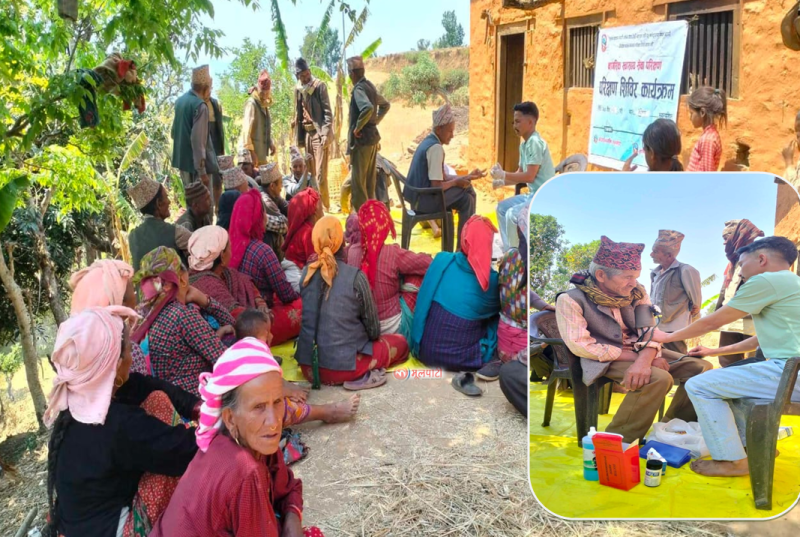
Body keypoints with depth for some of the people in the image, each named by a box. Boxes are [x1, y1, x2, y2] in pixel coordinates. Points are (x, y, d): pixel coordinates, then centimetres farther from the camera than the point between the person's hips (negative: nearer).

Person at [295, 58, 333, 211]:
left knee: (320, 176, -10)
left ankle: (325, 208, -2)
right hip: (307, 134, 6)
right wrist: (299, 138, 11)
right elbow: (298, 114, 16)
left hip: (319, 133, -6)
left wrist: (326, 134, -18)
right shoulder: (298, 89, 12)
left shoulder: (319, 86, -6)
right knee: (310, 175, 9)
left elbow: (328, 112, -10)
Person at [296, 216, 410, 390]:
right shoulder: (355, 276, -13)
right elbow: (373, 329, -2)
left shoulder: (306, 273, 1)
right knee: (400, 343, 16)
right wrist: (372, 337, 21)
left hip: (308, 366, 6)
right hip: (342, 366, -6)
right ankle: (362, 376, -4)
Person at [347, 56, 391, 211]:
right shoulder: (370, 86, 12)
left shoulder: (359, 89, -16)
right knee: (369, 179, 14)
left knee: (358, 181, -3)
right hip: (372, 137, 9)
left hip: (362, 139, -9)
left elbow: (368, 108, -35)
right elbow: (386, 105, 25)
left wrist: (357, 127, -22)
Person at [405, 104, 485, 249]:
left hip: (418, 194, 10)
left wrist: (466, 177, 11)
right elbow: (437, 186, -23)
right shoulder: (436, 148, -19)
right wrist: (456, 182, -5)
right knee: (466, 199, 0)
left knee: (467, 190, 15)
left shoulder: (429, 142, 12)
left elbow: (442, 177, 16)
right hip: (424, 198, -10)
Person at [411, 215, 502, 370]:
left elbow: (424, 301, -1)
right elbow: (495, 311, 6)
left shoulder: (442, 260, -17)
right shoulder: (493, 282, -18)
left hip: (425, 352, 1)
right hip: (462, 359, -1)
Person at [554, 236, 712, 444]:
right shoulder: (571, 300, -18)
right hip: (605, 360, -7)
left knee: (702, 368, -4)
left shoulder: (637, 292, -1)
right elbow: (580, 346, -22)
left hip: (640, 352, 7)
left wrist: (643, 361, -30)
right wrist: (635, 356, -21)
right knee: (658, 378, -32)